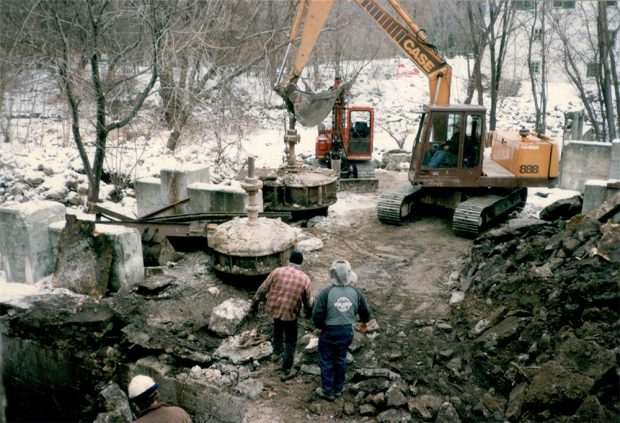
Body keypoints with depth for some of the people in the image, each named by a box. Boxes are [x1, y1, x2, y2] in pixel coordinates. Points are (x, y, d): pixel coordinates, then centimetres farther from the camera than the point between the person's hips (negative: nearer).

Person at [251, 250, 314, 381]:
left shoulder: (277, 271, -5)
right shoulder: (305, 279, -7)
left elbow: (263, 289, 0)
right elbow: (308, 301, 2)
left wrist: (255, 303, 14)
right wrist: (309, 312, 22)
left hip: (273, 307, 3)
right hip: (290, 313, -3)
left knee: (278, 326, 35)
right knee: (290, 341, 15)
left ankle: (277, 352, 48)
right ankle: (286, 371, 21)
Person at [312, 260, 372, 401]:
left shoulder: (326, 293, -21)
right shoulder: (355, 293, -7)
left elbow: (317, 315, -19)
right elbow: (366, 311, 5)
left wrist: (320, 326, 2)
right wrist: (364, 323, 26)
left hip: (329, 332, -4)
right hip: (347, 332, 4)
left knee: (326, 361, 14)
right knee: (341, 360, 21)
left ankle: (328, 391, 24)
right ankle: (338, 389, 35)